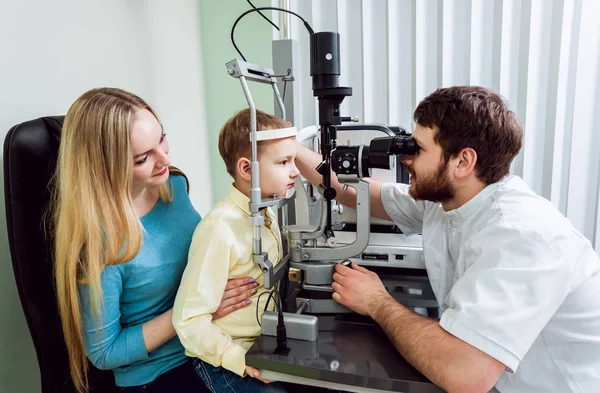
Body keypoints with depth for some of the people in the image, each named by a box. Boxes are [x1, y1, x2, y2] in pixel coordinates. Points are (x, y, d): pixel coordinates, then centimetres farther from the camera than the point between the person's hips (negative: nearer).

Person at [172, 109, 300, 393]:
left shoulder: (267, 213, 2)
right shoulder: (220, 229, -24)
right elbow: (188, 319, -22)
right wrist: (241, 360, -24)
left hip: (267, 344, 7)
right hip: (226, 360, -7)